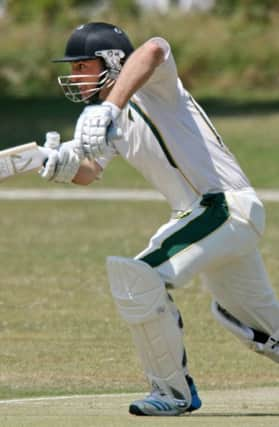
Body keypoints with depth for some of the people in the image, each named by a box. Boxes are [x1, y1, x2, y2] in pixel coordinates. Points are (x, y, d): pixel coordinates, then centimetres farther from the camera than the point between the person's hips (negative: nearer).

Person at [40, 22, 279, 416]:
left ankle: (174, 391, -10)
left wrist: (111, 107, -49)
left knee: (137, 278, -20)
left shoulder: (152, 86, -13)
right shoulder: (99, 117, 13)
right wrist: (63, 165, -21)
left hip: (227, 205, -10)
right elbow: (90, 171, 2)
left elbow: (153, 50, -37)